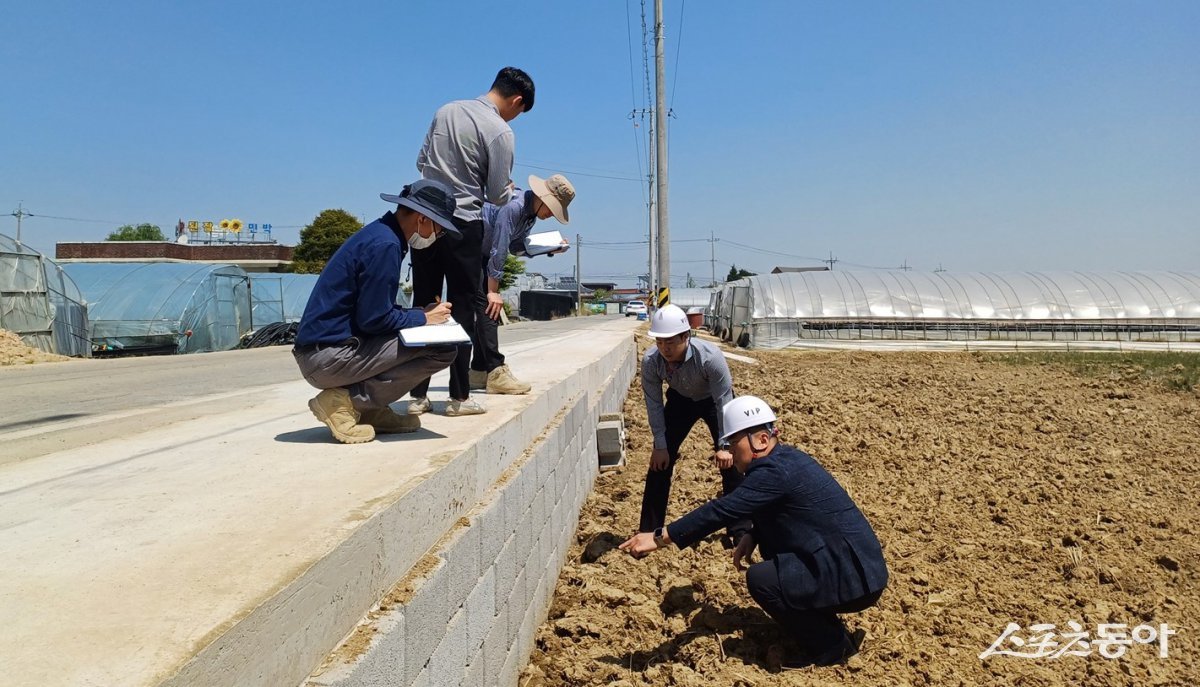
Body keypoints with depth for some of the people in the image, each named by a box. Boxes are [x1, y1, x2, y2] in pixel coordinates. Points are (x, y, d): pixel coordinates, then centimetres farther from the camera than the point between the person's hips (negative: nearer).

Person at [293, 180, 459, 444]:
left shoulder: (379, 234, 14)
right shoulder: (385, 244, -16)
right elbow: (374, 319, -18)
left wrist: (421, 314, 9)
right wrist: (423, 318, -4)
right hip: (328, 357, -10)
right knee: (443, 348, -15)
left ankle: (370, 410, 8)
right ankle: (347, 400, -9)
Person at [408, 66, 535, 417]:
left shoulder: (445, 111, 10)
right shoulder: (500, 131, -8)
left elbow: (421, 162, 17)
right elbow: (498, 196, -7)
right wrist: (508, 189, 14)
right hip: (463, 223, -5)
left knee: (423, 306, 8)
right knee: (462, 309, 3)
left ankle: (417, 395, 11)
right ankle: (459, 397, 7)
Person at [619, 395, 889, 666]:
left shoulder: (777, 471, -21)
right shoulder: (783, 459, 8)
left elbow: (721, 510, -27)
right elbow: (768, 512, 21)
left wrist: (660, 537, -25)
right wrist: (752, 536, 0)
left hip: (854, 577, -10)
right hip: (856, 566, 10)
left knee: (761, 579, -17)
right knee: (768, 539, 17)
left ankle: (832, 646, 2)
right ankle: (824, 626, 20)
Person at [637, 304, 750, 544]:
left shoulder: (710, 356, -39)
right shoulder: (650, 361, -30)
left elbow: (723, 402, -27)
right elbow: (654, 405, -17)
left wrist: (724, 446, -22)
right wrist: (661, 446, -13)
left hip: (713, 400, -2)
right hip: (680, 400, 2)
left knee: (729, 461, -8)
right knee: (660, 460, -2)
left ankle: (740, 531, 9)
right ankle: (648, 530, 12)